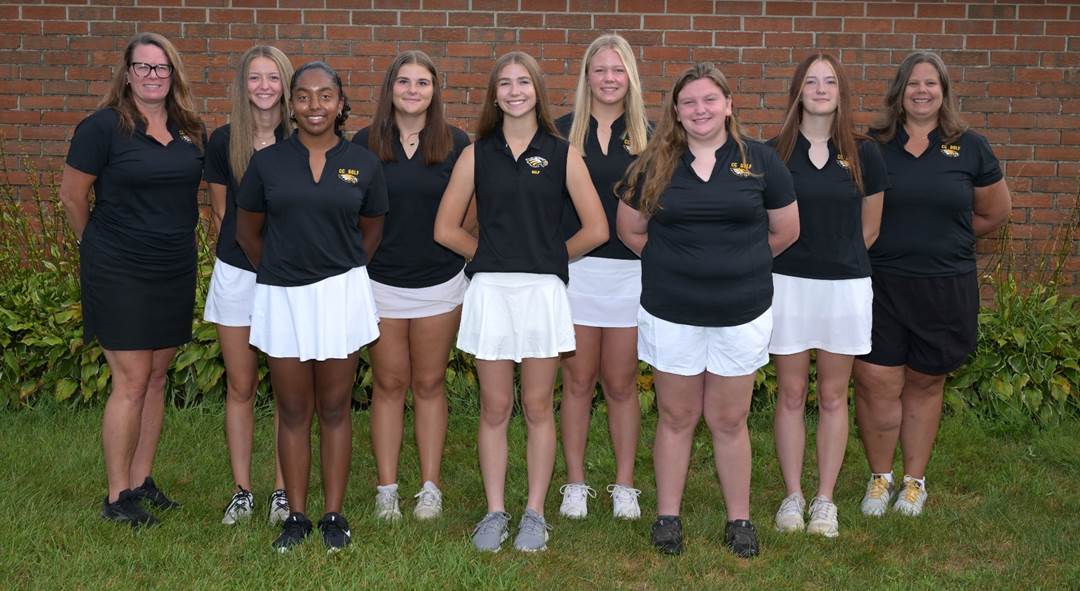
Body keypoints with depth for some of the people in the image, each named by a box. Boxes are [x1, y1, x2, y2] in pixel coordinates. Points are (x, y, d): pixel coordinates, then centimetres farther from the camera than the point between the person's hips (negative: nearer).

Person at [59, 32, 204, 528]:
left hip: (176, 269, 6)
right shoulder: (104, 126, -10)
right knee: (131, 381, -5)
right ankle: (117, 497, 7)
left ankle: (142, 482, 24)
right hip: (119, 273, -5)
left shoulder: (190, 130, 6)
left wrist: (176, 241, 15)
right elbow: (72, 195, -4)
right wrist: (98, 244, 9)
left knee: (156, 377, 11)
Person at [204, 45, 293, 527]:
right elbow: (220, 212, 10)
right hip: (237, 274, 1)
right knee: (240, 387, 7)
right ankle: (242, 491, 18)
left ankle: (283, 492, 14)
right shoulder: (224, 140, 1)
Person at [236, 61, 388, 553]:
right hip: (281, 296, 1)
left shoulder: (363, 164, 1)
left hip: (340, 293, 0)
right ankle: (296, 515, 17)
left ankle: (333, 515, 16)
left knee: (335, 410, 7)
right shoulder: (267, 162, 0)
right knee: (293, 412, 7)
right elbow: (248, 231, 11)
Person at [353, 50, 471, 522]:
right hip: (382, 280, 0)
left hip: (440, 281, 0)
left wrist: (466, 254, 1)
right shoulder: (365, 143, 0)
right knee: (388, 385, 7)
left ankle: (430, 488, 18)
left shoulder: (456, 143, 0)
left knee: (429, 385, 8)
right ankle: (386, 488, 17)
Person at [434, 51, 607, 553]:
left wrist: (550, 256, 7)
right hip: (489, 291, 1)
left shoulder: (562, 155, 3)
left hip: (542, 291, -1)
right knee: (494, 409, 7)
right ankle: (494, 513, 18)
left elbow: (596, 230, 2)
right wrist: (492, 255, 7)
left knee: (537, 408, 6)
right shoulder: (476, 155, 5)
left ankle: (535, 514, 18)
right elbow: (446, 229, 7)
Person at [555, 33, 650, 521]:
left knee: (621, 384, 7)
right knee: (578, 382, 6)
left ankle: (624, 486, 19)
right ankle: (575, 485, 18)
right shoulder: (563, 131, 4)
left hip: (631, 272, 0)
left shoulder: (647, 136, 7)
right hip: (573, 268, 0)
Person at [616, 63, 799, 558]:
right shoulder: (655, 165, 0)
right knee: (676, 418, 10)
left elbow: (785, 231, 6)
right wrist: (675, 264, 8)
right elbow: (630, 230, 8)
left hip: (742, 313, 0)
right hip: (671, 313, 0)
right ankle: (668, 516, 22)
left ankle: (739, 519, 22)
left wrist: (739, 264, 11)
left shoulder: (760, 161, -1)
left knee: (729, 421, 8)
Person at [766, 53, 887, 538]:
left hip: (846, 287, 1)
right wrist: (797, 259, 5)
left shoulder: (864, 154, 2)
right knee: (791, 394, 6)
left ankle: (825, 500, 18)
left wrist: (839, 257, 10)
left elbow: (869, 229, 10)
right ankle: (793, 496, 18)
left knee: (833, 397, 8)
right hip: (787, 284, 0)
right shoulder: (774, 153, -1)